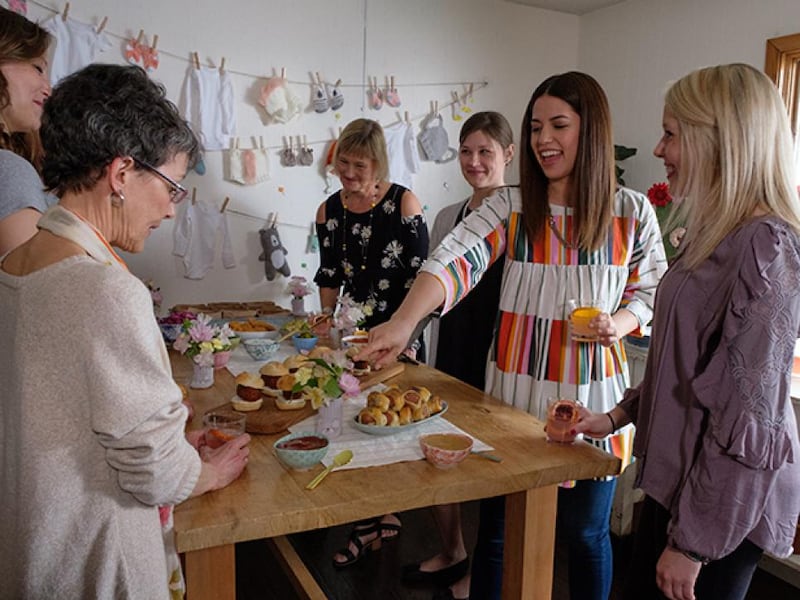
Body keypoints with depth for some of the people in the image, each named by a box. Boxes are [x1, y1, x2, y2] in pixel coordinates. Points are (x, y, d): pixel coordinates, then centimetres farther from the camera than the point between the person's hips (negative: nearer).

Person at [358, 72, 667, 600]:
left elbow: (652, 291, 9)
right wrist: (403, 321, -35)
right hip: (515, 389, 0)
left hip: (592, 396, 1)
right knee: (498, 528, 10)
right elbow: (454, 260, -18)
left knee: (585, 531, 15)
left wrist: (621, 322, -13)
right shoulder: (509, 207, -2)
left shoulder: (633, 212, 0)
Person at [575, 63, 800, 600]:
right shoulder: (715, 234, 9)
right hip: (677, 477, 9)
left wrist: (693, 541, -18)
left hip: (722, 503, -8)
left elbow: (748, 417, -22)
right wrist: (620, 415, 12)